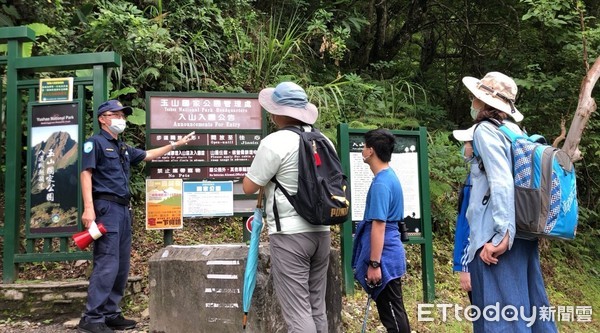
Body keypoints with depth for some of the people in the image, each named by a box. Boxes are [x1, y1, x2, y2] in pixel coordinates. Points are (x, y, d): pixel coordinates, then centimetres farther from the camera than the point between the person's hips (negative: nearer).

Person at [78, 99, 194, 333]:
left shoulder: (123, 148, 21)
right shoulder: (95, 143, -2)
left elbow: (148, 155, 33)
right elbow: (86, 174, -10)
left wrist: (175, 144, 30)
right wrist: (88, 208, -21)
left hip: (123, 209, 9)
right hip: (106, 208, -9)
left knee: (121, 265, 9)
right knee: (107, 264, -13)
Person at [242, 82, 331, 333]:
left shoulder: (275, 142, -13)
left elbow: (248, 187, -7)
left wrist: (267, 174, 10)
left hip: (290, 234, -7)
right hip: (321, 232, 7)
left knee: (297, 311, -1)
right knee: (317, 306, 16)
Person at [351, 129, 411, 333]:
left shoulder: (381, 183, -19)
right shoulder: (390, 176, 11)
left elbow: (378, 225, -22)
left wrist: (374, 263, -20)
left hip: (384, 257, -9)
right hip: (389, 255, 9)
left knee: (392, 313, 1)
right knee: (392, 312, 17)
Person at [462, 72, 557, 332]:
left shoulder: (486, 130, -8)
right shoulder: (514, 130, 15)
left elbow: (501, 183, -19)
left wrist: (501, 235, -21)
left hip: (496, 235, -9)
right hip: (522, 231, 9)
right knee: (529, 304, 15)